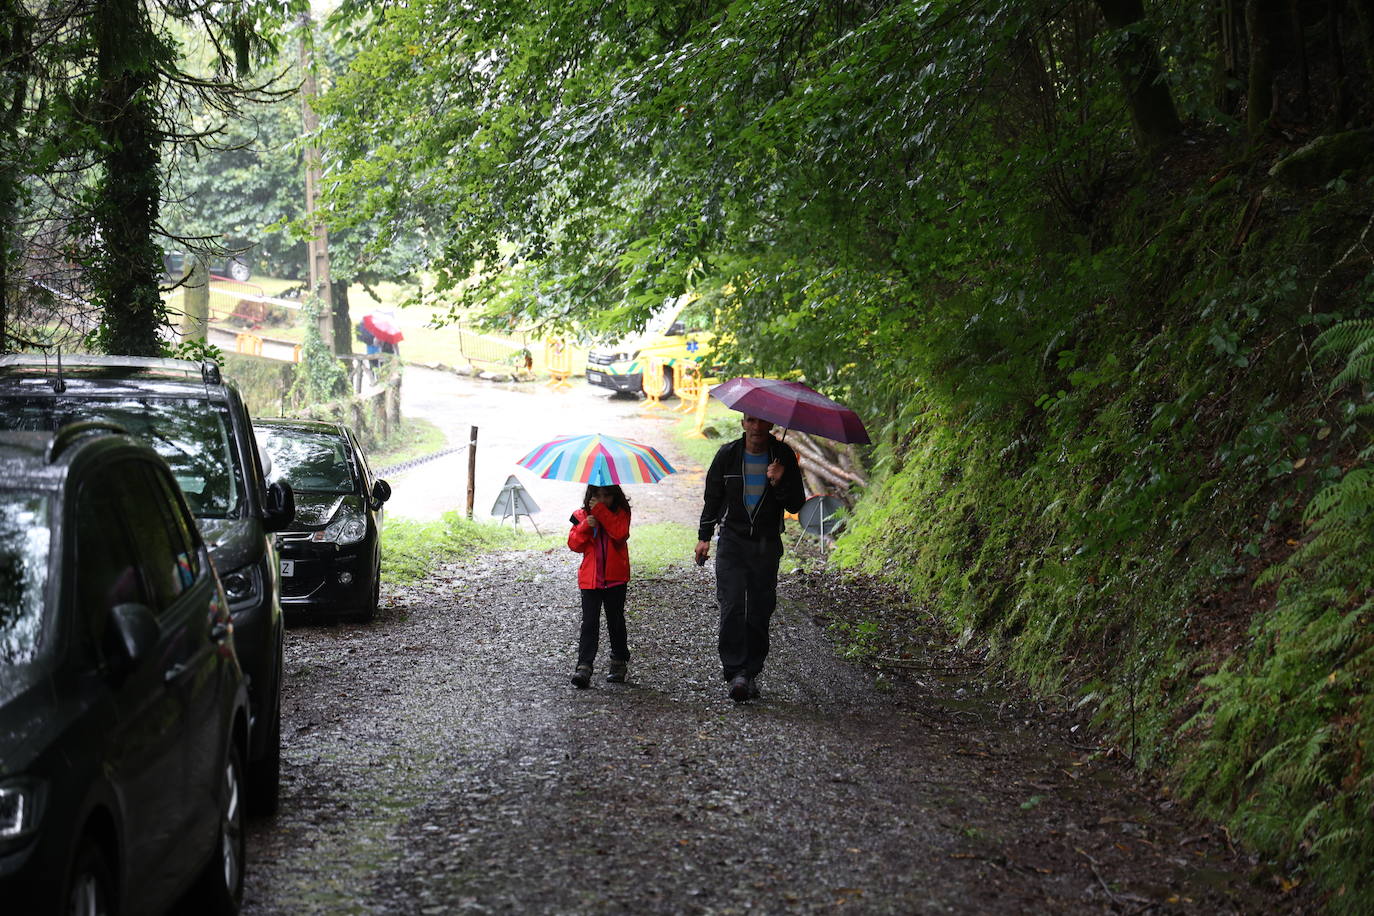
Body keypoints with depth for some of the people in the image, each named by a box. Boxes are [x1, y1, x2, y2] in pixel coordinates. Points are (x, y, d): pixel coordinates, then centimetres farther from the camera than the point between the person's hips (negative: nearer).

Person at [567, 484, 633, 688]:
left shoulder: (621, 513, 0)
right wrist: (585, 527, -17)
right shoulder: (581, 516, 5)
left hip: (615, 578, -1)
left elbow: (621, 533, -20)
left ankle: (619, 662, 26)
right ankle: (584, 666, -10)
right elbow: (574, 544, 0)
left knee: (616, 621, 11)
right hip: (590, 578, 1)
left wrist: (601, 511, -22)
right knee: (589, 623, -6)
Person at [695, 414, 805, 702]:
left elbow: (796, 505, 1)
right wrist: (704, 536, 8)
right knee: (732, 607, -14)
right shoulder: (728, 454, 1)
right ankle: (735, 671, -16)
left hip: (767, 544, 1)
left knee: (760, 611, 3)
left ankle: (751, 673, 12)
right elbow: (712, 497, 12)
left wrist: (779, 484, -18)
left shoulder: (784, 456, 0)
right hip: (732, 540, -1)